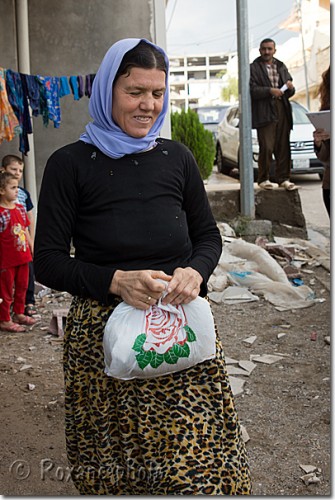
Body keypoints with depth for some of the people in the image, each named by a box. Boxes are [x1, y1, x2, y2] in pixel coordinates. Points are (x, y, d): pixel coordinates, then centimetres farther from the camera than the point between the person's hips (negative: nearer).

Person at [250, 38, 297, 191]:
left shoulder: (281, 67, 20)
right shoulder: (254, 68, 3)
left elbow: (289, 93, 21)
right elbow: (251, 90, -10)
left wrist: (290, 88, -2)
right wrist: (270, 91, -20)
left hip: (282, 111, 5)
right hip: (264, 113, -5)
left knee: (283, 148, 3)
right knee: (266, 148, -7)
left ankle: (283, 179, 9)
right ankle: (263, 179, 4)